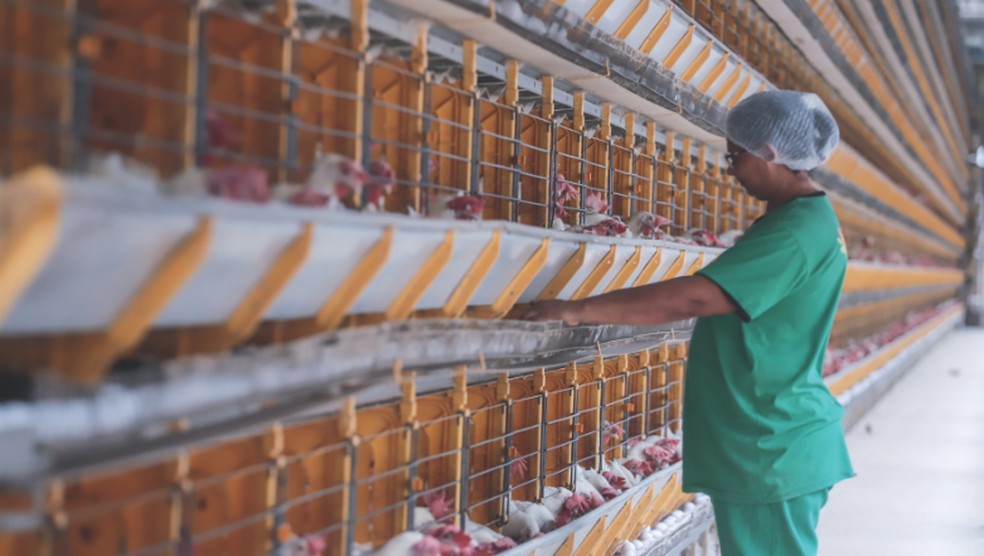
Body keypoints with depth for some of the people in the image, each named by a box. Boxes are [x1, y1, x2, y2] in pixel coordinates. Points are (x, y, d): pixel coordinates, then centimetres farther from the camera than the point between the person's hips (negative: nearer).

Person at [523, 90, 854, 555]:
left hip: (771, 452, -10)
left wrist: (578, 310, -22)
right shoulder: (809, 218, 13)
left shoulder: (793, 232, -20)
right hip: (777, 445, 10)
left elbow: (691, 298, -26)